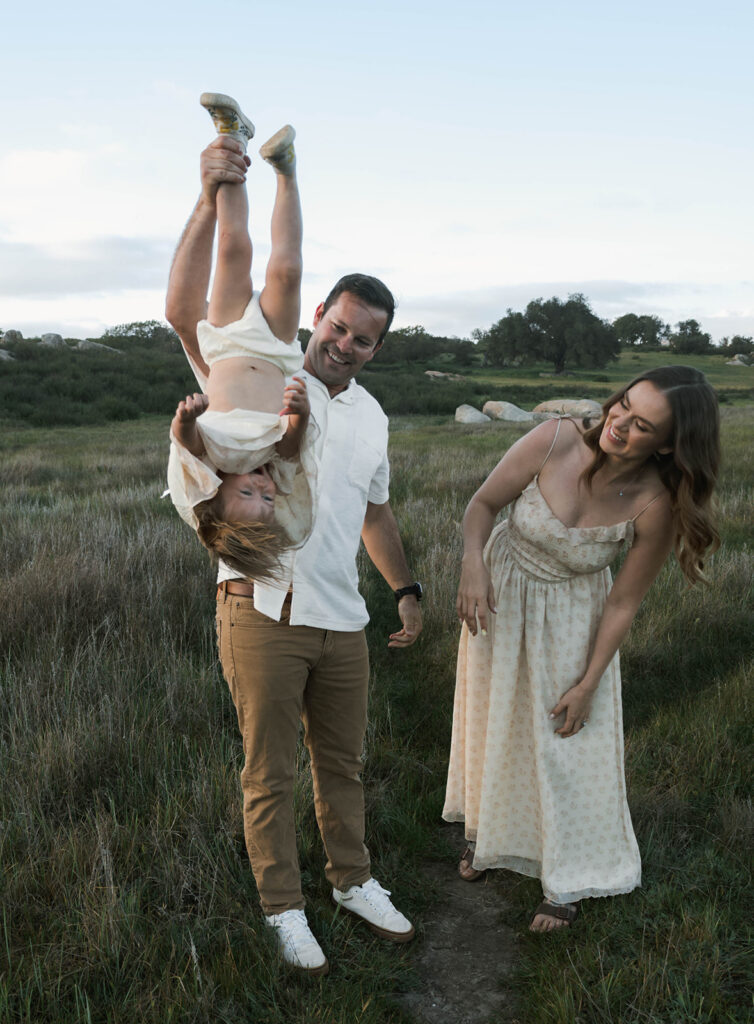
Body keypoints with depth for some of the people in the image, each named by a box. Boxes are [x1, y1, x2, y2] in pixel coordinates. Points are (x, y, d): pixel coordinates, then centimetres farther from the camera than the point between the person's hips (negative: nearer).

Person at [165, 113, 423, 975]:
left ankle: (352, 880, 38)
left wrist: (405, 589, 14)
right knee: (270, 773, 7)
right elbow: (184, 309, -21)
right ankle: (284, 909, 25)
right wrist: (211, 199, -28)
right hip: (262, 612, -5)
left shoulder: (371, 415, 13)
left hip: (341, 619, 5)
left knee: (341, 762, 18)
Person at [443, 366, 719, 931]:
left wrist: (588, 683, -12)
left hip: (571, 618, -2)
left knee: (567, 745, 5)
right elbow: (484, 504, -14)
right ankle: (487, 831, 46)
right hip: (502, 593, 2)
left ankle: (567, 882, 26)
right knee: (492, 722, 19)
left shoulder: (655, 507, -28)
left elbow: (623, 602, -17)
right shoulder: (555, 441, -28)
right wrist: (473, 565, -30)